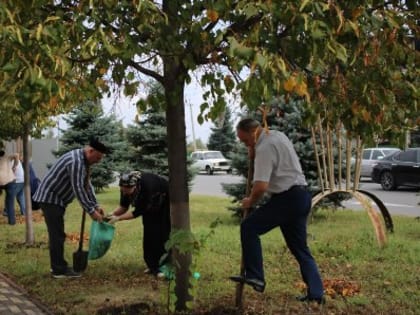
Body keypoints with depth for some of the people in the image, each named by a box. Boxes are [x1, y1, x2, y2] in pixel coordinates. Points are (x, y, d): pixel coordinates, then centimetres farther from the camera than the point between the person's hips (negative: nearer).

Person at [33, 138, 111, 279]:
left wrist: (96, 205, 9)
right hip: (49, 198, -11)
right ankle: (59, 270, -5)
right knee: (57, 235, -8)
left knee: (57, 234, 14)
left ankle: (58, 266, 21)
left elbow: (86, 184, 14)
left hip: (55, 198, 11)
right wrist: (91, 211, -20)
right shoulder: (76, 161, -24)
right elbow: (78, 189, -25)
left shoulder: (83, 160, 10)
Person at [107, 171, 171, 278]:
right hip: (150, 204, 6)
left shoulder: (146, 187, -43)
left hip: (164, 199, -5)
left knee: (161, 231, -8)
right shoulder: (125, 188, -25)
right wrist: (113, 214, -28)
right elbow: (123, 207, -11)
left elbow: (138, 212, -34)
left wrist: (118, 218, -34)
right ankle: (152, 265, 1)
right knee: (148, 231, -3)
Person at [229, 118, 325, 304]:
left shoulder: (264, 147, -15)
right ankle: (316, 293, 11)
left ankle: (255, 277, -7)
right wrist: (253, 151, 10)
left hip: (287, 199, -10)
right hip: (300, 197, 10)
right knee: (300, 248, 12)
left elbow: (261, 186, -22)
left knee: (249, 227, -5)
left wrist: (250, 201, -4)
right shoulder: (277, 135, 15)